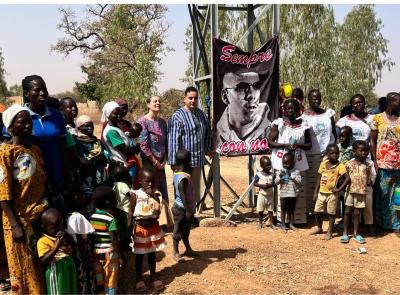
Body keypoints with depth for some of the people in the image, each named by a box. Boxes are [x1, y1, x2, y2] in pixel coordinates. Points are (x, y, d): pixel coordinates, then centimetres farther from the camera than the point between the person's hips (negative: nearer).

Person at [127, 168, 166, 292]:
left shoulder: (155, 194, -4)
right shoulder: (136, 195, -12)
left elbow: (158, 212, -15)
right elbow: (130, 213, -9)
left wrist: (153, 196, -21)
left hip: (153, 227, 3)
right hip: (140, 228, -3)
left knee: (152, 253, 15)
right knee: (139, 254, 10)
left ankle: (153, 277, 29)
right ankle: (139, 279, 24)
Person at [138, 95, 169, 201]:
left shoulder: (162, 122, 12)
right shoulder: (143, 121, -8)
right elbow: (143, 145, -14)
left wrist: (165, 160, 2)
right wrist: (155, 162, -12)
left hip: (160, 164, 6)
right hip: (148, 163, -6)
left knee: (163, 193, 9)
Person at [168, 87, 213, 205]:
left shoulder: (201, 114, 13)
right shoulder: (178, 116, -10)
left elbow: (208, 132, 25)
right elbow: (173, 139, -15)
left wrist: (208, 149, 17)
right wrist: (175, 161, -19)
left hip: (198, 160, 7)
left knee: (195, 189, 14)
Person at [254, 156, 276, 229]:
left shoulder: (272, 175, -1)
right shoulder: (258, 174, -8)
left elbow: (274, 184, 0)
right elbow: (255, 183, -6)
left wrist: (271, 185, -20)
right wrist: (262, 185, -20)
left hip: (270, 195, 2)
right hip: (262, 195, -2)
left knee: (270, 210, 7)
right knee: (260, 210, 7)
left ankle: (271, 223, 17)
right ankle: (260, 223, 19)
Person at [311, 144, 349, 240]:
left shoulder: (340, 166, -13)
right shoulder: (323, 164, 2)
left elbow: (348, 178, -20)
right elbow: (319, 178, 7)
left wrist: (339, 189, -20)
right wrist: (316, 192, 6)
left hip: (332, 194, -5)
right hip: (321, 193, 5)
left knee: (331, 213, 5)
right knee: (317, 211, 12)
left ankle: (329, 232, 19)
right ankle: (319, 228, 34)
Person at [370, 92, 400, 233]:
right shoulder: (378, 118, 2)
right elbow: (372, 141, 3)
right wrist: (375, 161, -4)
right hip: (383, 162, -2)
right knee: (383, 194, 4)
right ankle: (384, 223, 16)